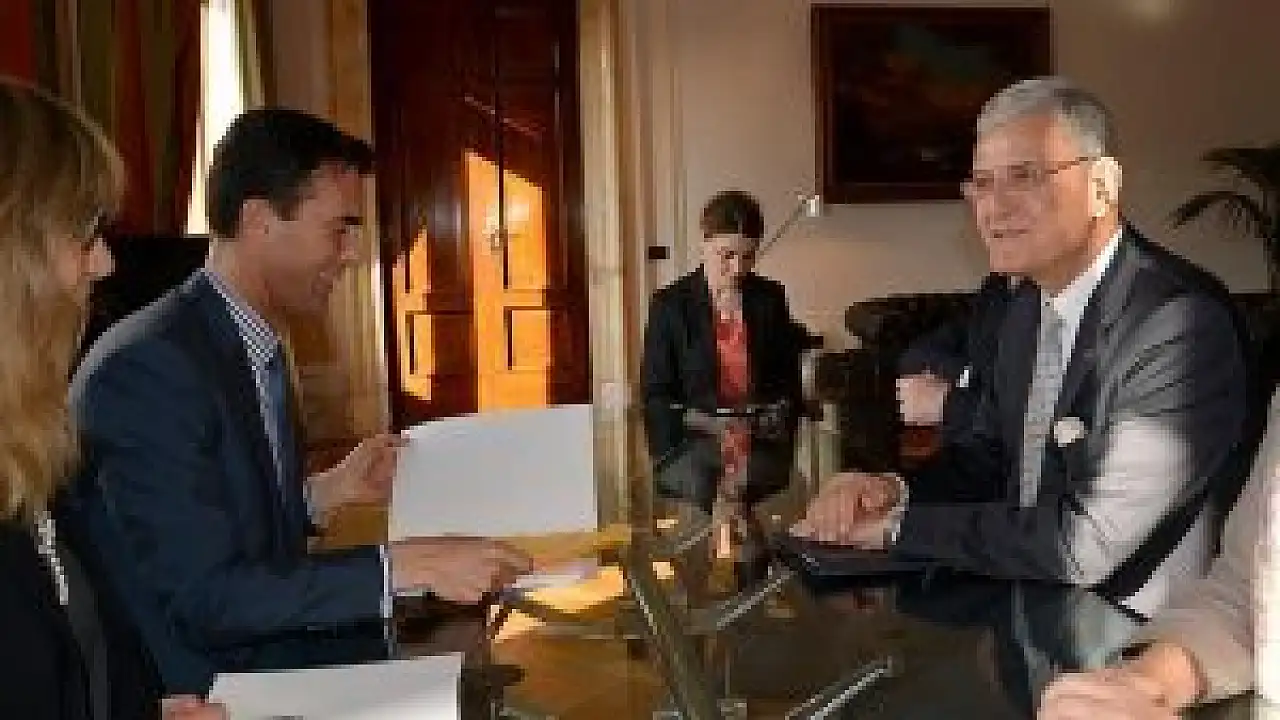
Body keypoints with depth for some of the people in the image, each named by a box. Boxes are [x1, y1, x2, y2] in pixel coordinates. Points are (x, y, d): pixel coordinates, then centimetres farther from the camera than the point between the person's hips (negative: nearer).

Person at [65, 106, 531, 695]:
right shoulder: (148, 365, -19)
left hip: (265, 656, 7)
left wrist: (325, 492, 0)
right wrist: (403, 566, -25)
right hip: (191, 691, -7)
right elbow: (205, 594, -22)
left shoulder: (256, 348, 7)